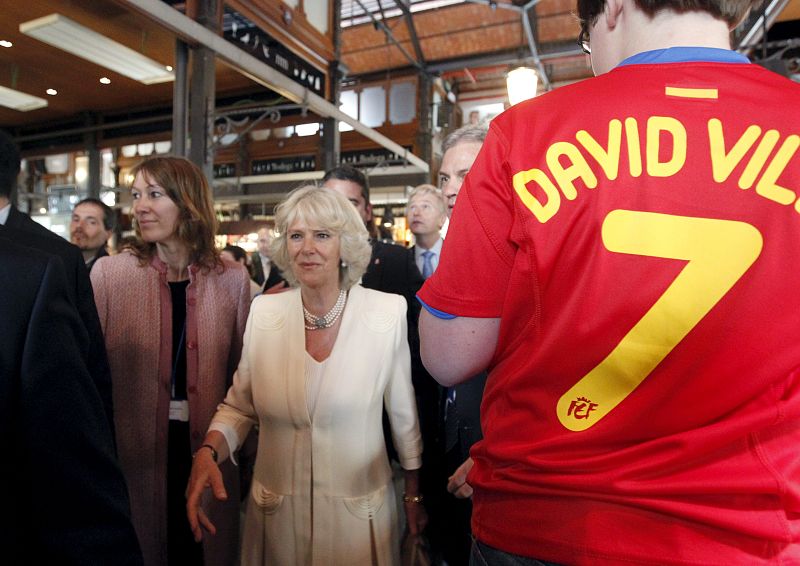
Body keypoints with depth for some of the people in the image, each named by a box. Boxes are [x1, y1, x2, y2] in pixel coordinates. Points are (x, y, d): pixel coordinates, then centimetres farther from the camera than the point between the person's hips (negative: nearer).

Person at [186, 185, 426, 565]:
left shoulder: (388, 312, -14)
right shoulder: (263, 311, -7)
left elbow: (404, 415, -4)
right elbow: (238, 406, 1)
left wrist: (415, 493, 6)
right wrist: (208, 451, -18)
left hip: (359, 513, -2)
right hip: (275, 513, 2)